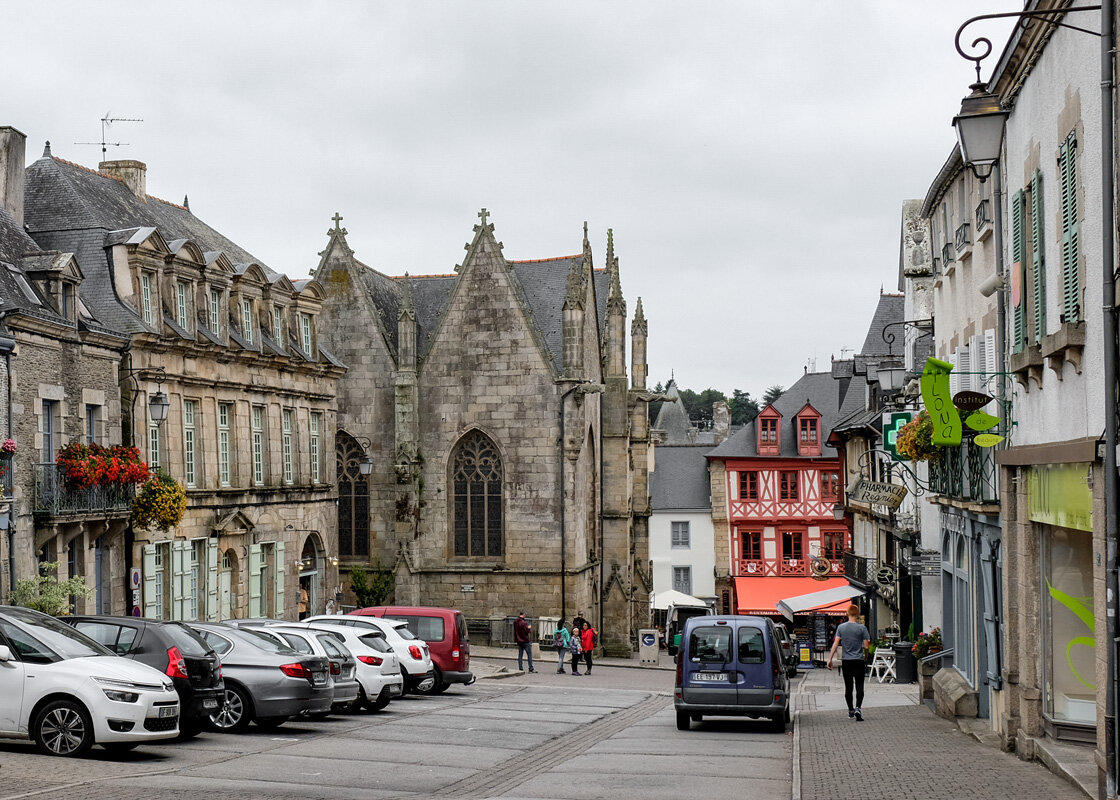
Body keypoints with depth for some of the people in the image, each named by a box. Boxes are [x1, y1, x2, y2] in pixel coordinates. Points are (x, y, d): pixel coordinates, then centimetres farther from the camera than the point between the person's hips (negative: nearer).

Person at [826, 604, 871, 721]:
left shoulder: (841, 627, 0)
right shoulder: (861, 628, -6)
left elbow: (836, 643, -3)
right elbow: (866, 646, -5)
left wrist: (830, 659, 0)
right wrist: (866, 658, 13)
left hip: (846, 661, 2)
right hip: (859, 660, -2)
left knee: (848, 687, 11)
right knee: (859, 686, -2)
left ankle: (851, 711, 18)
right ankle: (858, 708, -21)